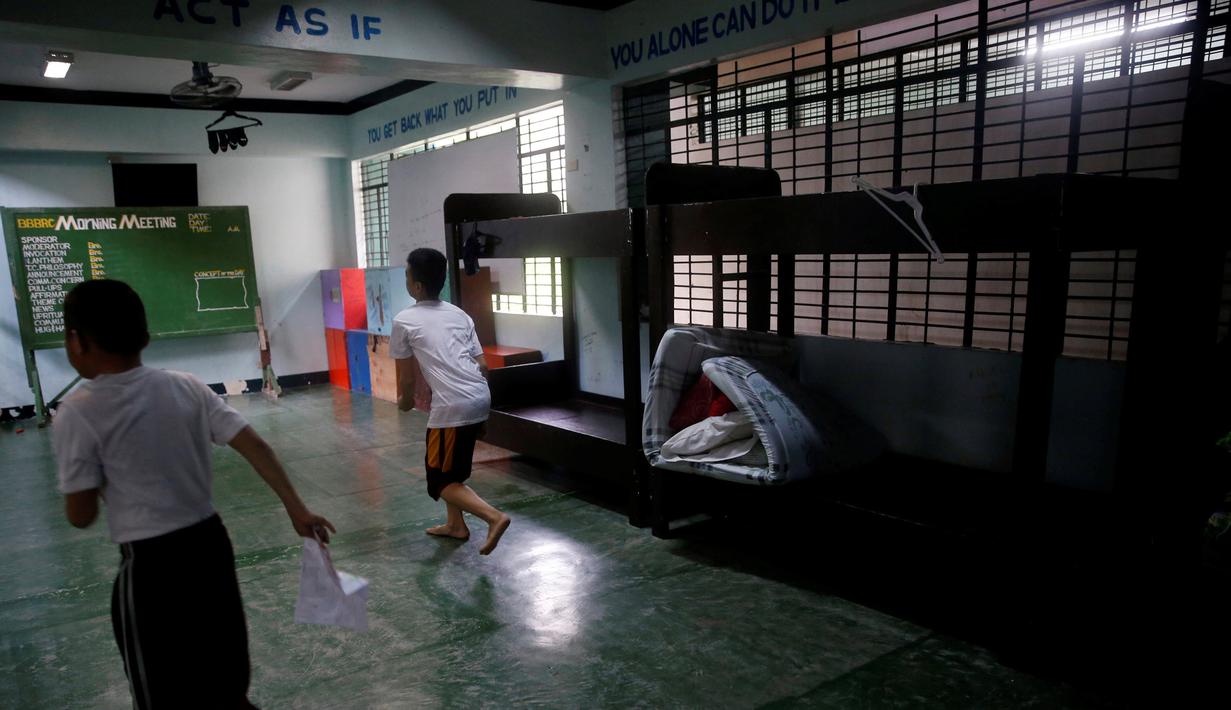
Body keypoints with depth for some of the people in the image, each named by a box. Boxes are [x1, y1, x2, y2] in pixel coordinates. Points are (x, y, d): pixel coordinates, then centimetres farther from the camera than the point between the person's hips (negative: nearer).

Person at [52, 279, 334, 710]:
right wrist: (296, 509, -4)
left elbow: (81, 516, -9)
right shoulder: (188, 388, -1)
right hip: (210, 543, 5)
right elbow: (254, 446, -6)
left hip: (150, 564, -5)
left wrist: (104, 480, 10)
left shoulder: (77, 414, -13)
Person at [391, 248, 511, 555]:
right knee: (448, 464, 27)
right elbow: (482, 365, 14)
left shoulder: (404, 321, 1)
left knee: (441, 479, 6)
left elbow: (407, 376, 9)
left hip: (453, 405, -7)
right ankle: (455, 525, 34)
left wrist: (405, 401, 30)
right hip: (481, 398, 7)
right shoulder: (460, 315, 16)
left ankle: (494, 517, -12)